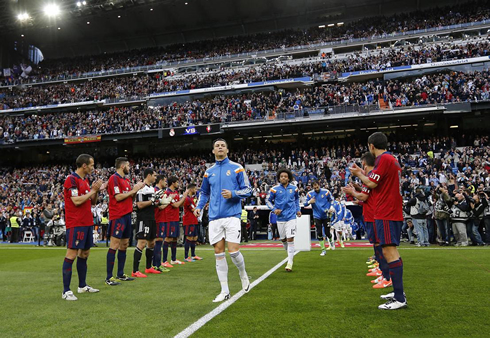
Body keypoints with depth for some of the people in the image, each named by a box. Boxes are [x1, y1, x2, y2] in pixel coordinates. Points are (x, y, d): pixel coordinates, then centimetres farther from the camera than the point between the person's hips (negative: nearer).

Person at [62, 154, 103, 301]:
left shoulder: (86, 180, 16)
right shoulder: (71, 179, -11)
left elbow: (92, 202, 20)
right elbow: (77, 201, -21)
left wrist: (97, 191, 4)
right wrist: (93, 190, -13)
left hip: (87, 222, 9)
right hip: (75, 223, -9)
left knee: (84, 253, 14)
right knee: (71, 254, -7)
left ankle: (82, 285, 25)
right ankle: (66, 291, -1)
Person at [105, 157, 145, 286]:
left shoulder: (125, 180, 17)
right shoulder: (114, 178, -9)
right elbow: (118, 197, -17)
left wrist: (136, 189, 6)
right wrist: (133, 190, -10)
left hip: (126, 215, 9)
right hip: (117, 216, -9)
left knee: (124, 245, 12)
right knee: (114, 245, -8)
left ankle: (120, 274, 21)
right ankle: (109, 277, -3)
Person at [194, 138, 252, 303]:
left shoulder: (236, 168, 2)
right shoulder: (209, 172, 13)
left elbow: (247, 190, 1)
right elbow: (204, 193, 25)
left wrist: (232, 194, -16)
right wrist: (199, 206, 8)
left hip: (232, 215, -4)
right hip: (214, 217, 4)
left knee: (233, 250, -10)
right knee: (218, 252, 3)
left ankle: (243, 274, 23)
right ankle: (224, 291, 12)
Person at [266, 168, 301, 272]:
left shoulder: (294, 188, 2)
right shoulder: (274, 189, -5)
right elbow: (268, 200, 5)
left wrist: (298, 209, 15)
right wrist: (274, 209, -8)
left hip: (291, 217, -1)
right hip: (280, 217, 1)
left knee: (290, 239, -11)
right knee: (283, 239, 12)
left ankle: (290, 262, -5)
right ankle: (290, 254, 40)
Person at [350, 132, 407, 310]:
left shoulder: (383, 159, -12)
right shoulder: (392, 159, 17)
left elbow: (372, 183, -14)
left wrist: (359, 174, 3)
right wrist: (363, 173, 21)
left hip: (386, 213, -10)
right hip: (395, 213, 10)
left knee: (389, 251, -11)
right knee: (391, 252, 16)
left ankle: (399, 299, -10)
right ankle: (398, 291, 25)